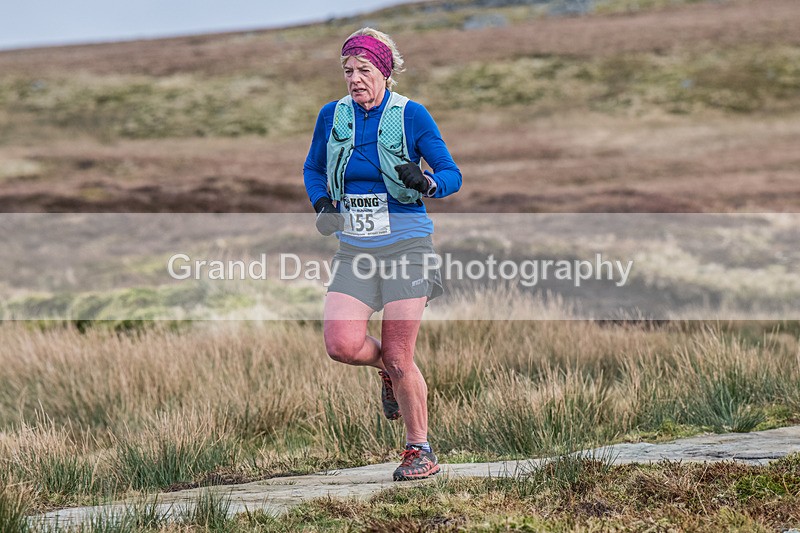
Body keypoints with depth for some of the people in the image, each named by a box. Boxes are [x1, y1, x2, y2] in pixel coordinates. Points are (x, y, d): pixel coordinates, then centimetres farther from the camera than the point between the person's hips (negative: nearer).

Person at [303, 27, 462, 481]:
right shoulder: (332, 116, 4)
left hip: (406, 246, -4)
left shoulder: (411, 115, -6)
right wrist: (322, 204, -2)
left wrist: (426, 183, -26)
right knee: (342, 344, -15)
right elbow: (313, 169, 19)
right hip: (355, 251, 4)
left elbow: (453, 176, -3)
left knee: (399, 359, -4)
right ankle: (389, 368, 20)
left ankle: (421, 451, 13)